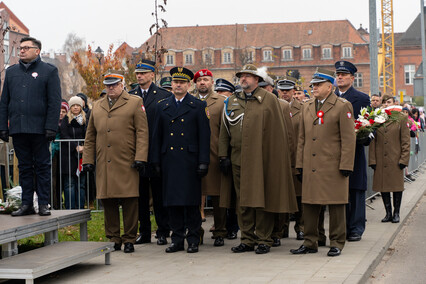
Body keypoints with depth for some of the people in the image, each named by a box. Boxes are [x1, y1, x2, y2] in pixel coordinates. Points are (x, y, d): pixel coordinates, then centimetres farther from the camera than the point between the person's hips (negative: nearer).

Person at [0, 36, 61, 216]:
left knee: (42, 166, 1)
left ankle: (43, 204, 6)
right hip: (18, 129, 4)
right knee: (24, 167, 7)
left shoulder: (49, 71, 3)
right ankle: (27, 204, 12)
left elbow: (55, 102, -3)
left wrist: (51, 127, -11)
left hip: (39, 129, -4)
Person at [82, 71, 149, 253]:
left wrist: (140, 158, -10)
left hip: (127, 163, -4)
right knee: (108, 202, 4)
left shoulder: (135, 103, 5)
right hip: (104, 163, 4)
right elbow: (90, 137, 20)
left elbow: (142, 132, -2)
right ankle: (113, 239, 13)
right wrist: (87, 160, 11)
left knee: (129, 202, -3)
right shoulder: (97, 106, 18)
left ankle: (129, 240, 6)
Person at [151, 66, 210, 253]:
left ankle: (193, 240, 5)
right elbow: (157, 136, 14)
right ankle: (177, 239, 11)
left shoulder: (198, 106, 4)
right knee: (173, 201, 4)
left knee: (191, 201, -2)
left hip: (190, 161, -3)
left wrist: (203, 162, -8)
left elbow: (204, 136, 0)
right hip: (169, 161, 3)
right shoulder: (162, 107, 13)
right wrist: (156, 161, 7)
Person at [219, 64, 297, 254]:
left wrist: (274, 159, -6)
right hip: (238, 160, 4)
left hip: (261, 160, -4)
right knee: (243, 202, 6)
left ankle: (264, 240, 8)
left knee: (262, 200, -1)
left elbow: (277, 131, -2)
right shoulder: (232, 101, 13)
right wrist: (224, 156, 7)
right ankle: (247, 240, 14)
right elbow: (224, 131, 15)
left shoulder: (269, 100, 1)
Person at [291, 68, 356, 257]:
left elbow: (348, 139, -6)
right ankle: (310, 243, 17)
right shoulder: (307, 107, 15)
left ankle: (337, 243, 11)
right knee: (309, 204, 7)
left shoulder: (342, 107, -3)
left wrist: (345, 166, -11)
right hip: (311, 168, 5)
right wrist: (300, 163, 12)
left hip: (333, 167, -5)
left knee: (336, 206, 1)